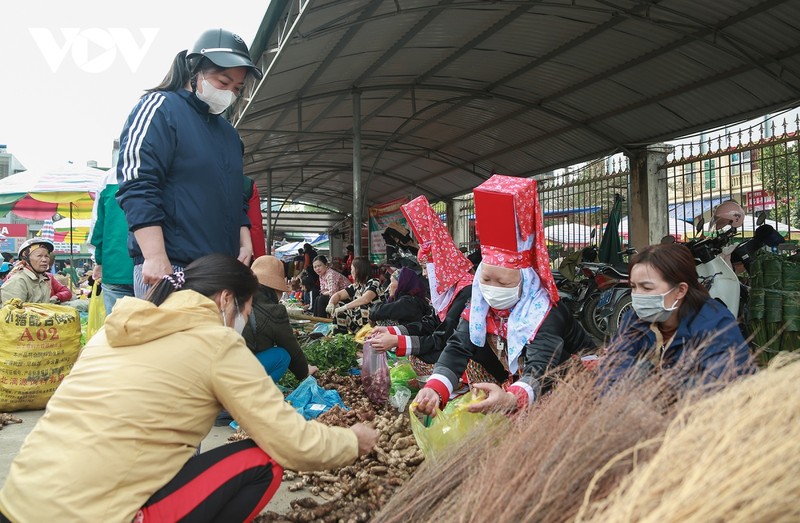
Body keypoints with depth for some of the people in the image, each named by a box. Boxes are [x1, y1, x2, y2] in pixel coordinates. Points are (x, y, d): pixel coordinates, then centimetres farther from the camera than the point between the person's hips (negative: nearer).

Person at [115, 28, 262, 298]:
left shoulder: (229, 132, 22)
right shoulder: (159, 107, -1)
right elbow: (137, 187, -12)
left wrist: (245, 244, 12)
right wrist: (156, 258, -20)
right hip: (169, 268, -7)